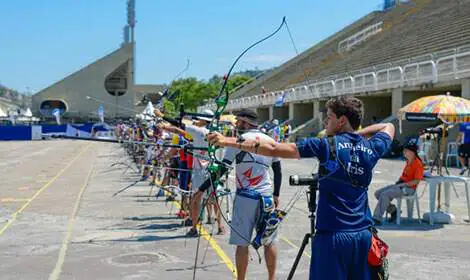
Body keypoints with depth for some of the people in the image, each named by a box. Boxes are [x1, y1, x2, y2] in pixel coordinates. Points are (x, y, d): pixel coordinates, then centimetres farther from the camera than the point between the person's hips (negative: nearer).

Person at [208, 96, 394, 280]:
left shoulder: (328, 146, -8)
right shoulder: (371, 148, 4)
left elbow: (273, 149, -11)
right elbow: (388, 127, 29)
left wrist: (229, 142, -6)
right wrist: (356, 134, 19)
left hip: (332, 235, -4)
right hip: (363, 235, 5)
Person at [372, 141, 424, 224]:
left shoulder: (418, 164, -14)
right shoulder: (408, 162, 14)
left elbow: (416, 181, -20)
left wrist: (402, 184, -20)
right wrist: (399, 181, 10)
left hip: (409, 188, -10)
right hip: (400, 185, 10)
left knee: (385, 194, -28)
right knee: (378, 193, -1)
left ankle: (377, 218, -25)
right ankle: (393, 210, 7)